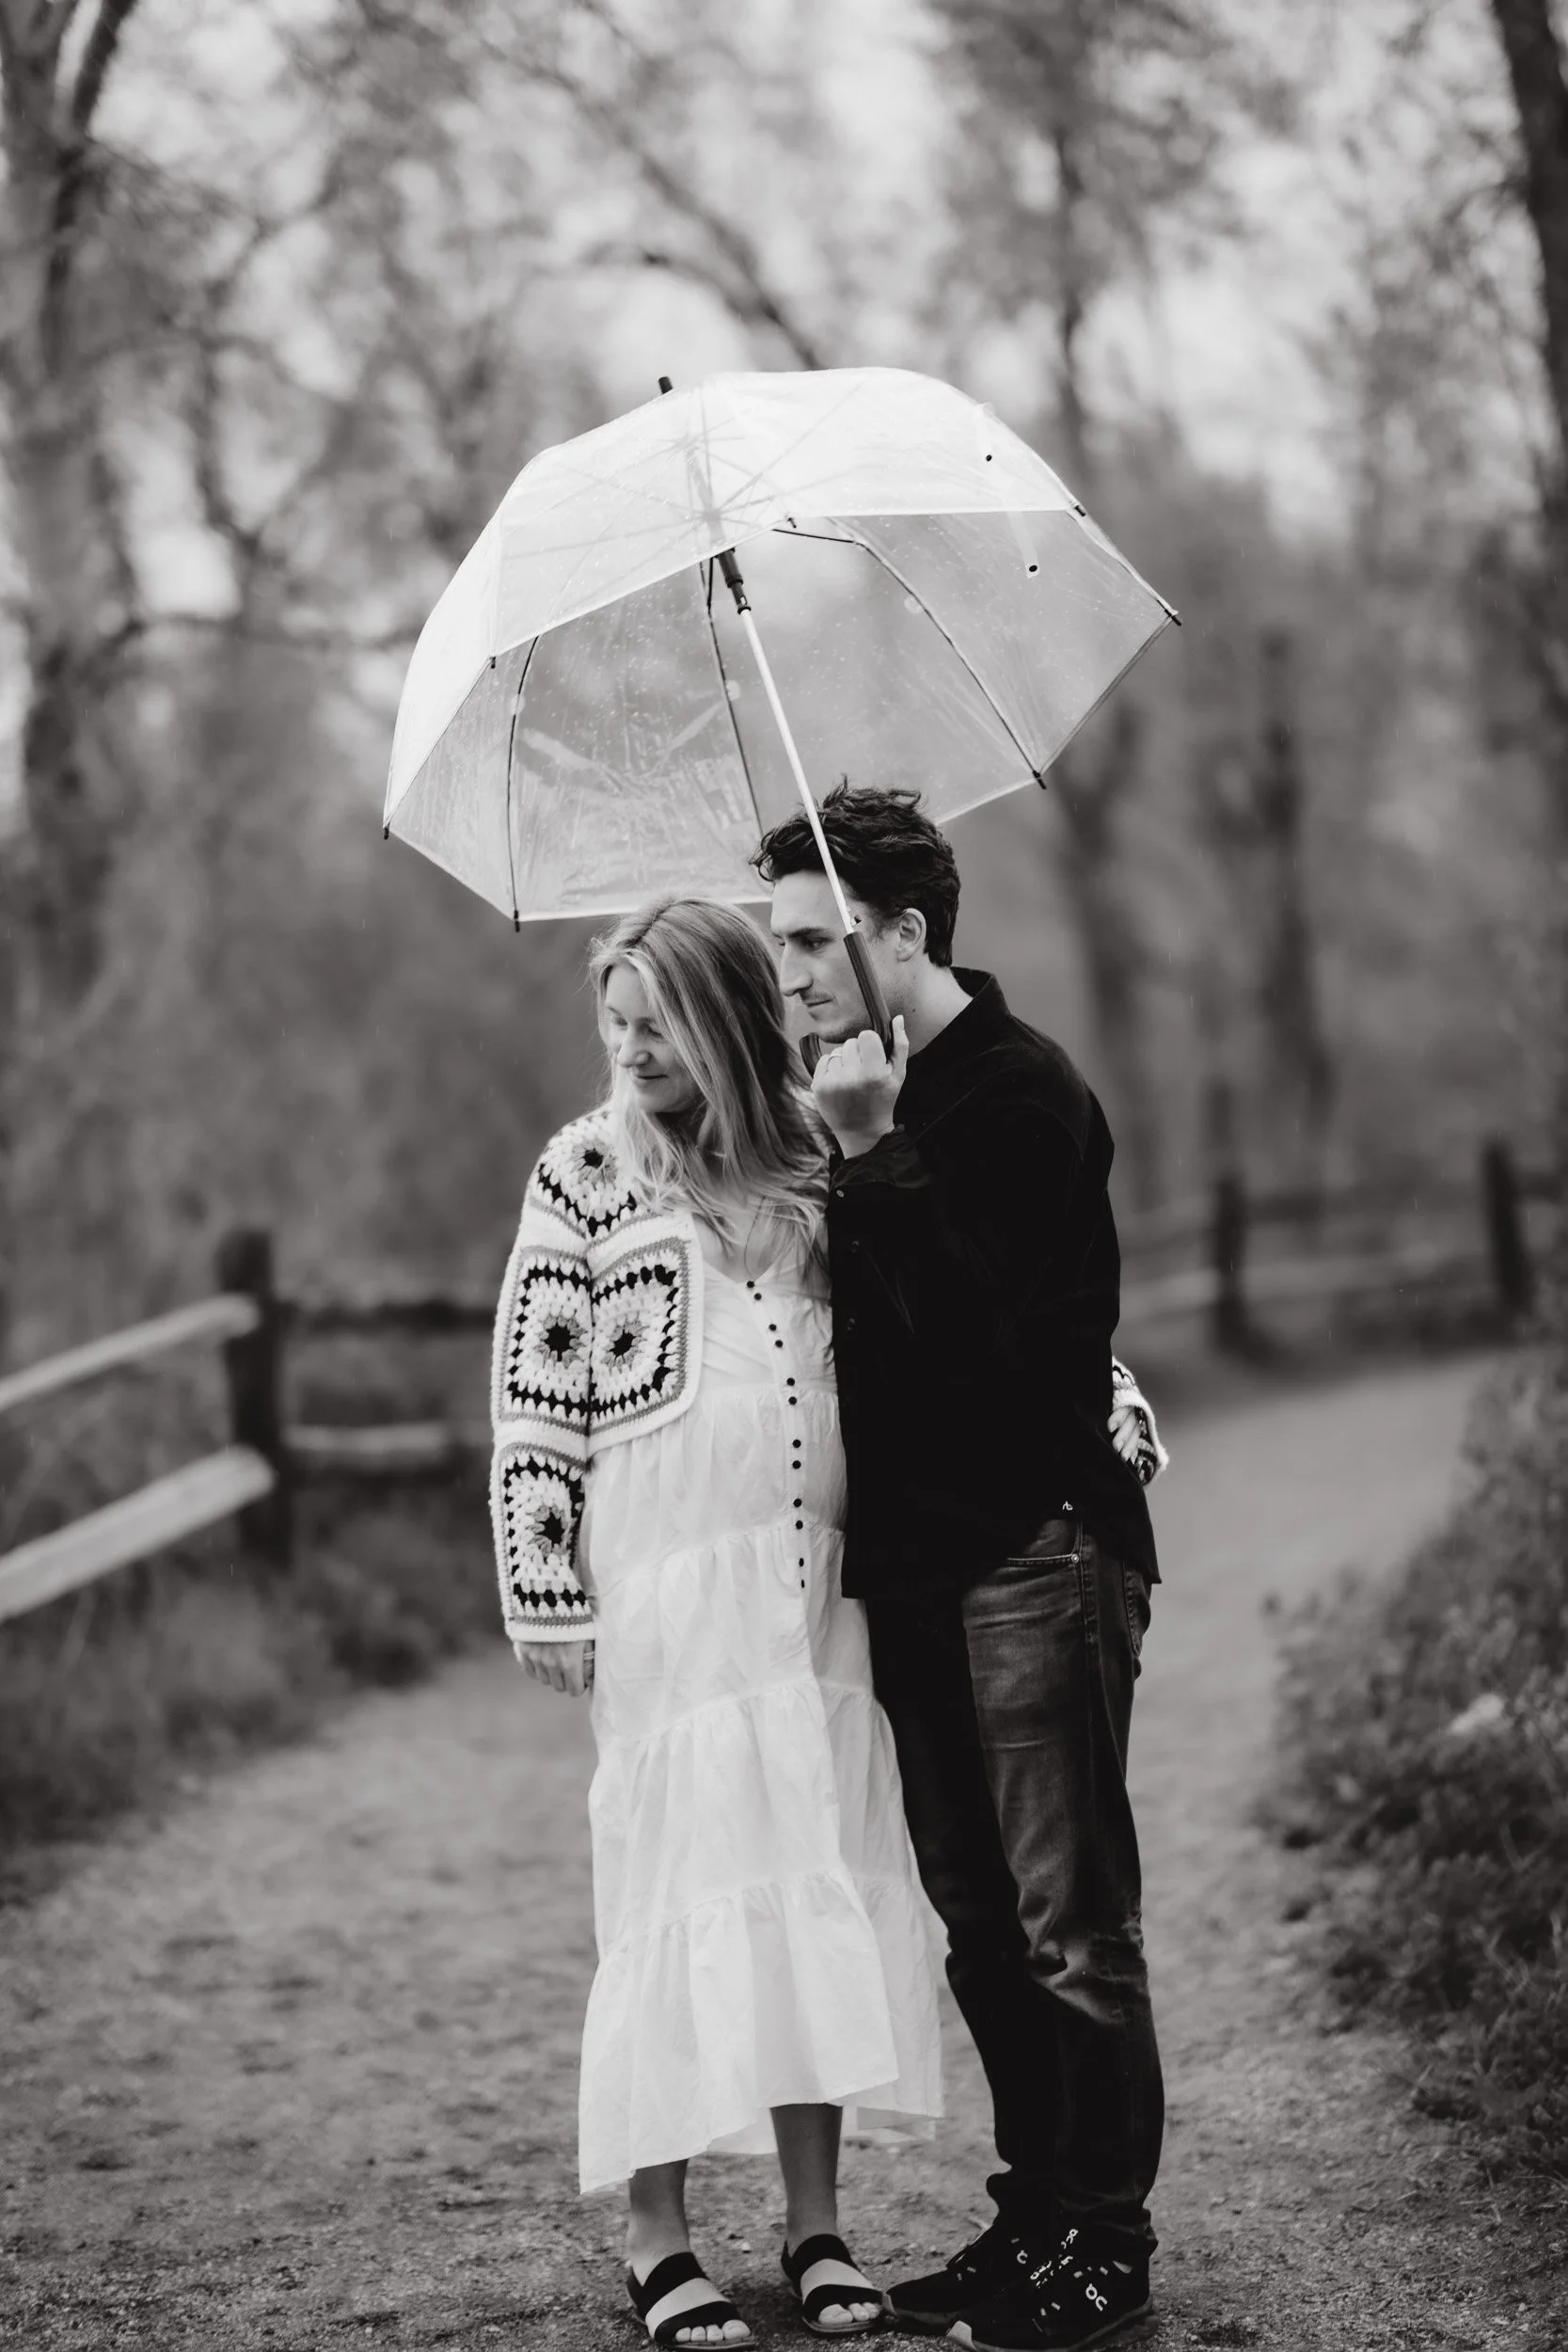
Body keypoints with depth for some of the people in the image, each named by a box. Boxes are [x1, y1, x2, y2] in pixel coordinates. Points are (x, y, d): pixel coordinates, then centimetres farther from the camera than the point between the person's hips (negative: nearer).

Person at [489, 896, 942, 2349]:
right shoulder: (587, 1171, 1)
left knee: (826, 1878, 3)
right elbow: (533, 1399, -1)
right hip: (665, 1586, -3)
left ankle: (816, 2220, 13)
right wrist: (547, 1597, -6)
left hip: (816, 1584, 3)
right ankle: (657, 2235, 7)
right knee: (679, 1880, -2)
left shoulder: (816, 1168, 10)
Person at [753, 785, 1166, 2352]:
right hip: (915, 1560, 8)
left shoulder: (1021, 1095, -11)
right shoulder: (877, 1103, 14)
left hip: (1032, 1556, -8)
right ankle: (1032, 2216, 21)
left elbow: (977, 1320, -21)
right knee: (977, 1922, 12)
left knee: (1067, 1919, -2)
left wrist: (868, 1160, -18)